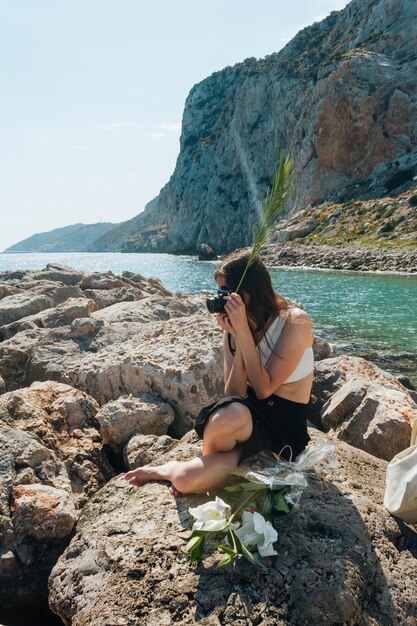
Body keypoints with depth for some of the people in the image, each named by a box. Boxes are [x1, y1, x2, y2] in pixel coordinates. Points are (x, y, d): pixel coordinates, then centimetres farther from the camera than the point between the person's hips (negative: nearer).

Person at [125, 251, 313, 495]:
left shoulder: (295, 321, -12)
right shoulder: (234, 328, 2)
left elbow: (264, 389, -18)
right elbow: (234, 395, -9)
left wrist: (244, 330, -23)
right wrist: (236, 336, -19)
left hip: (284, 435, -3)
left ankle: (172, 469, -9)